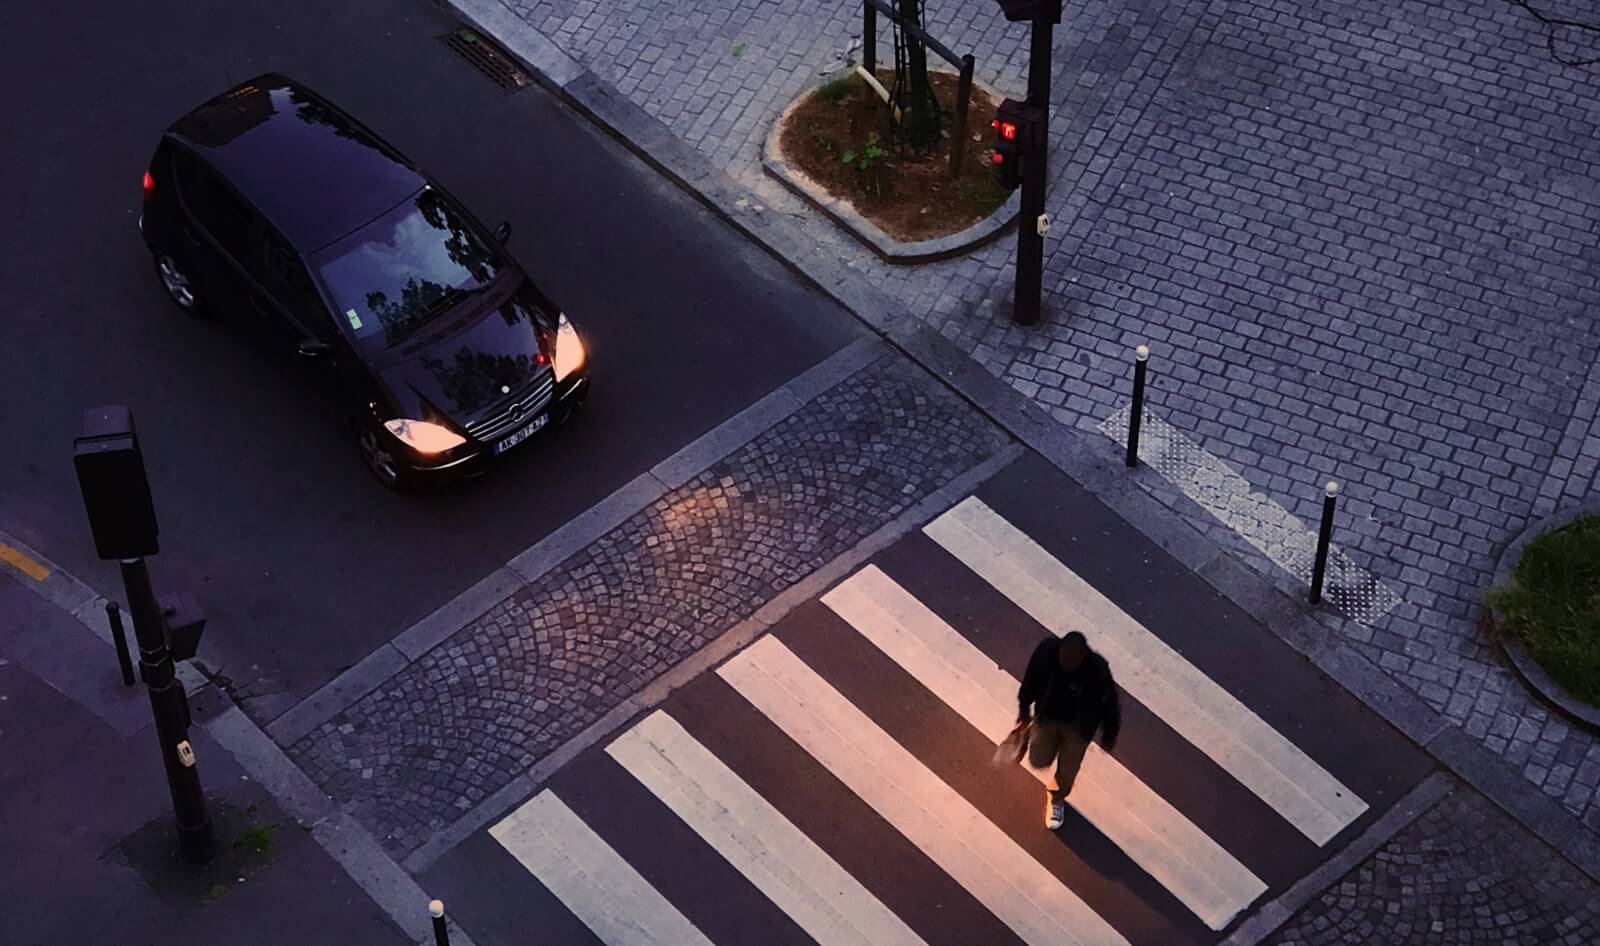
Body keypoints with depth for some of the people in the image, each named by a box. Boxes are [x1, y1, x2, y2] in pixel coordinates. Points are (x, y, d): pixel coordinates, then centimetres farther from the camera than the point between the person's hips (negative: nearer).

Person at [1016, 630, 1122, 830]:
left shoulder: (1097, 669, -38)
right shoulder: (1046, 649, -31)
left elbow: (1110, 702, -18)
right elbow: (1031, 678, -9)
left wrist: (1109, 736, -4)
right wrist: (1024, 708, 5)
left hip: (1077, 726, -2)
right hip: (1047, 716, 2)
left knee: (1067, 770, 15)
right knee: (1039, 761, 10)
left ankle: (1056, 800, 48)